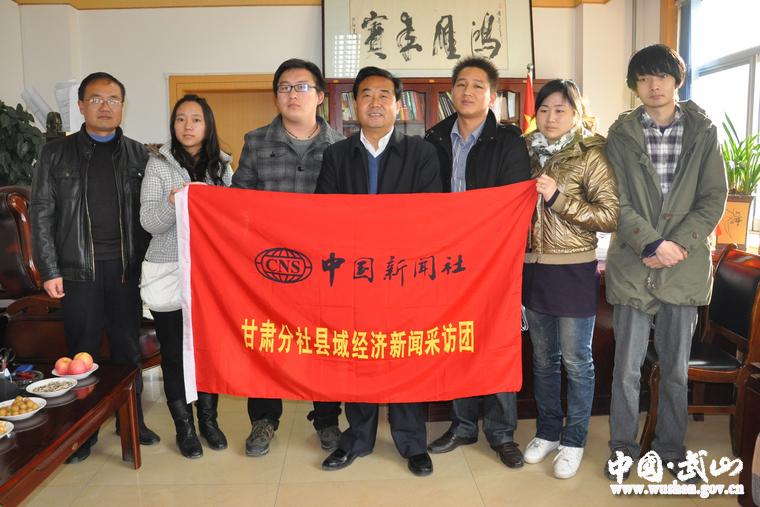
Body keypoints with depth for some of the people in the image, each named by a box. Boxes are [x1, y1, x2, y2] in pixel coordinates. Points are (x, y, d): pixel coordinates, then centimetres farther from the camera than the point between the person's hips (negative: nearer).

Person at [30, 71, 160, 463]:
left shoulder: (138, 155, 8)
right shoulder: (56, 154, 5)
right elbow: (41, 214, 2)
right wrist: (49, 270, -5)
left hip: (127, 266, 1)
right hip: (78, 268, -1)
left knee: (128, 348, 9)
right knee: (82, 352, 6)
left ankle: (132, 420, 23)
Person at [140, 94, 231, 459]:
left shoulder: (222, 165, 6)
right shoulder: (159, 163, -2)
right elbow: (149, 222, -8)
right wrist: (172, 204, -26)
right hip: (169, 273, -2)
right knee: (174, 353, 6)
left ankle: (208, 419, 27)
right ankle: (184, 427, 23)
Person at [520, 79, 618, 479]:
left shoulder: (592, 155, -7)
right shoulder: (529, 152, 7)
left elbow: (610, 216, -13)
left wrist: (558, 198, -19)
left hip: (573, 270, -5)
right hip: (533, 267, 5)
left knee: (576, 359, 6)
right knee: (543, 357, 15)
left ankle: (574, 441, 23)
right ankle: (547, 431, 31)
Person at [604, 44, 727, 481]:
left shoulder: (703, 132, 5)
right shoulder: (622, 135, 3)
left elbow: (714, 199, 0)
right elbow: (618, 202, -4)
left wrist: (677, 245, -12)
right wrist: (652, 244, -17)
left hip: (685, 267, 1)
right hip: (633, 266, -1)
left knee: (676, 367, 12)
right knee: (628, 367, 6)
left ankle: (672, 446, 30)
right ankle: (623, 445, 24)